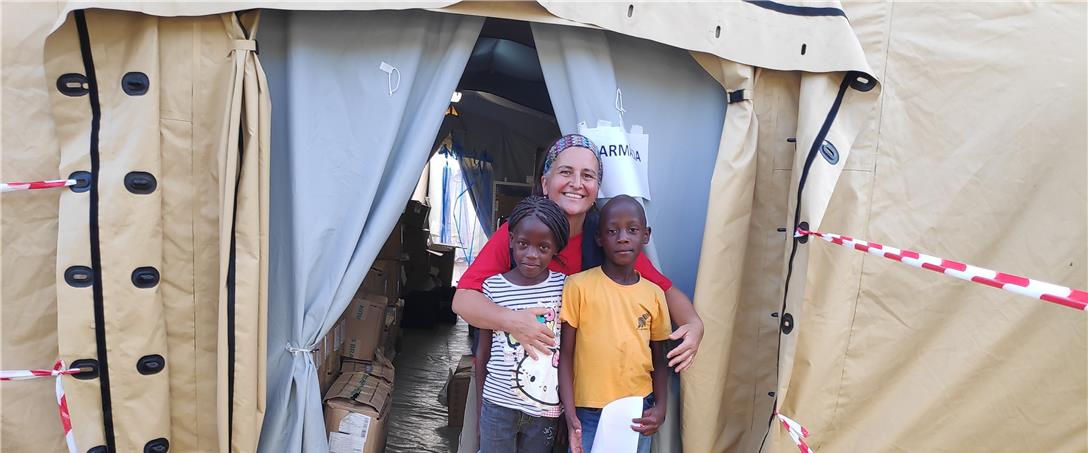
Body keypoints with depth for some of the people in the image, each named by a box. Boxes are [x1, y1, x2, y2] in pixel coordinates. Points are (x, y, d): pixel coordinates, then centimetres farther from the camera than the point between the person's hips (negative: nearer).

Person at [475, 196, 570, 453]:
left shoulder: (563, 286, -6)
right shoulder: (493, 287, -7)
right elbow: (483, 351, 3)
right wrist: (480, 404, 7)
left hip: (545, 409, 1)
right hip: (498, 406, 0)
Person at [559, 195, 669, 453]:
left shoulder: (654, 294, 2)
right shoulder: (579, 286, -8)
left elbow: (658, 360, 9)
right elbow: (566, 355, -5)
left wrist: (660, 407, -4)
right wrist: (570, 413, -11)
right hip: (589, 413, -3)